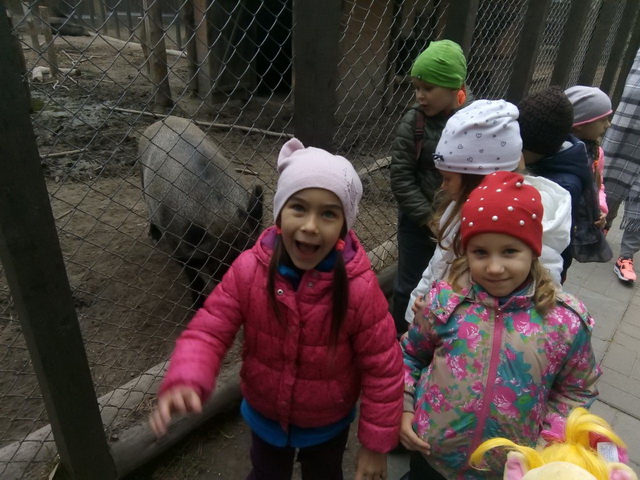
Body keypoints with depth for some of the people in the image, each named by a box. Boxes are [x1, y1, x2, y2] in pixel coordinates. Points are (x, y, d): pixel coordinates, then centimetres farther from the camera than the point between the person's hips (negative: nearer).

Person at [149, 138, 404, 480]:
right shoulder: (248, 270, -26)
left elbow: (383, 369, -20)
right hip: (265, 416, 2)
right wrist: (184, 384, -40)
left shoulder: (359, 287, -31)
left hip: (328, 425, -1)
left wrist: (376, 444, -11)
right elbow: (208, 332, -20)